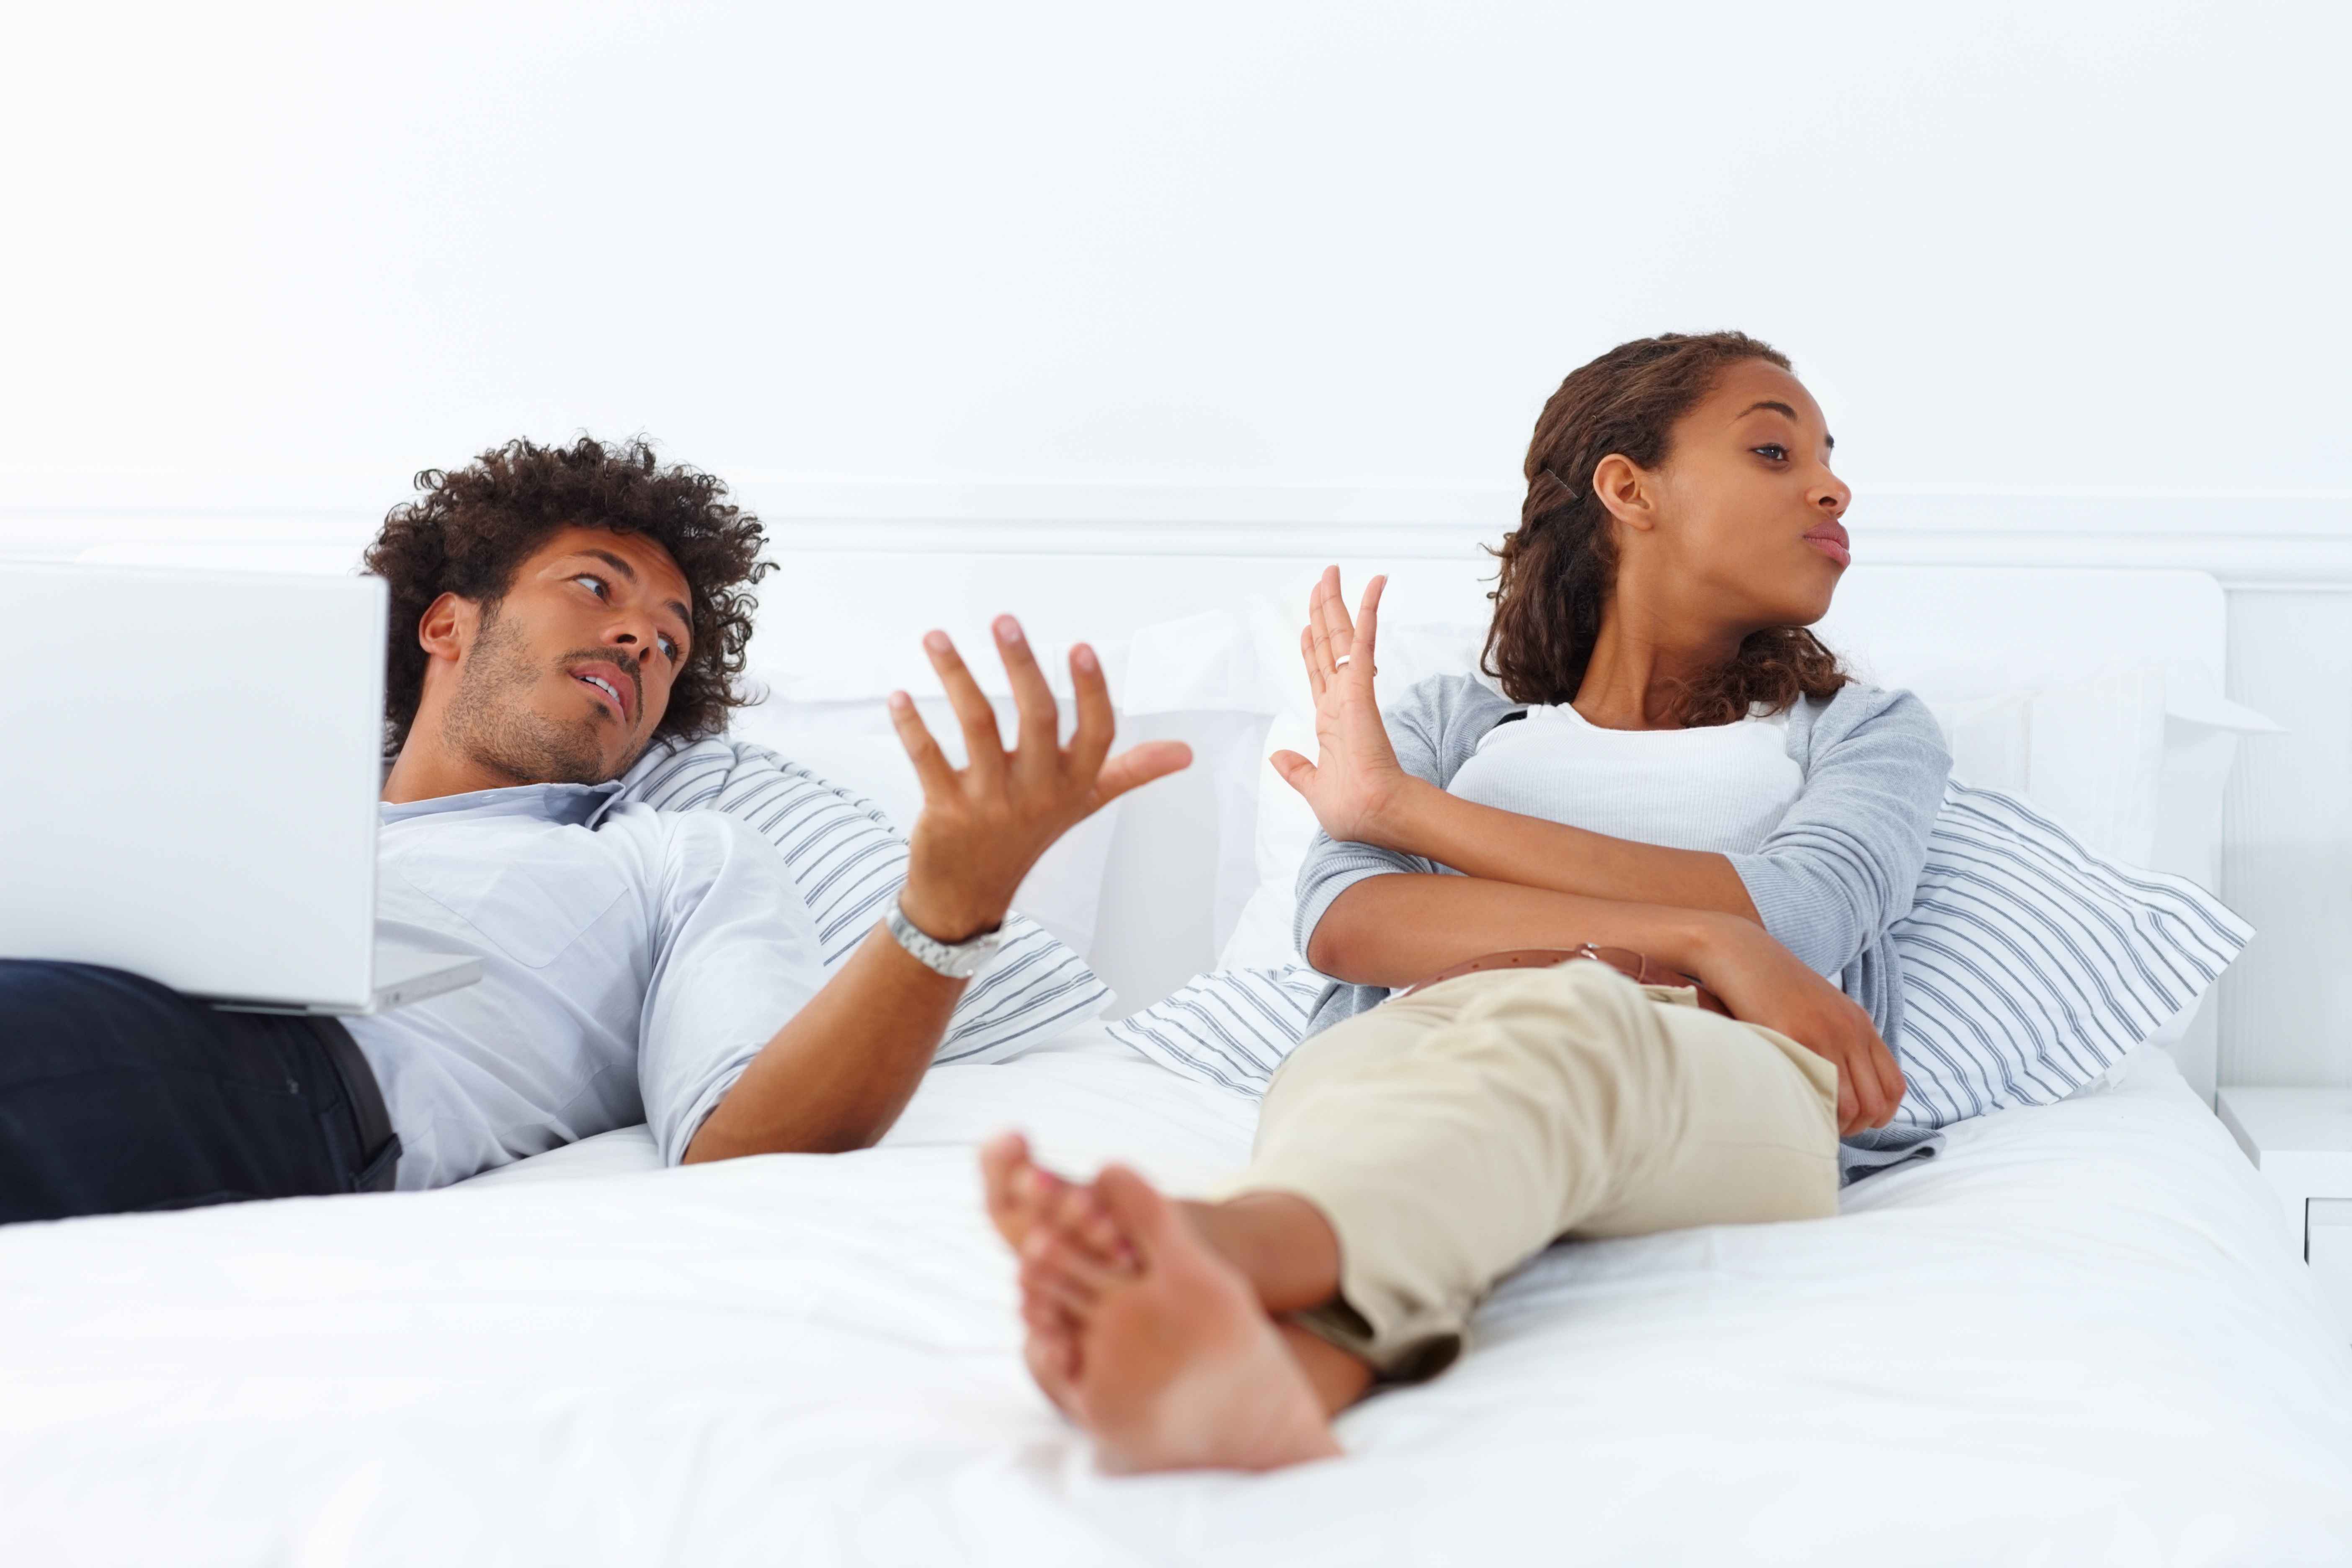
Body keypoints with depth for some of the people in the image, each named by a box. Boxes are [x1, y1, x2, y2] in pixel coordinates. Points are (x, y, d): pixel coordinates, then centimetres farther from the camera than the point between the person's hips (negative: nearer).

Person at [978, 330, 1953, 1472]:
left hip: (1728, 1097, -1)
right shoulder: (1454, 720, 31)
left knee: (1556, 1020, -39)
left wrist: (1403, 806, 6)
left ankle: (1225, 1245, -70)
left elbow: (1789, 921, 4)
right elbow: (1345, 924, 6)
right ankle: (1270, 1367, -73)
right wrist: (1690, 939, -9)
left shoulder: (1864, 732, 31)